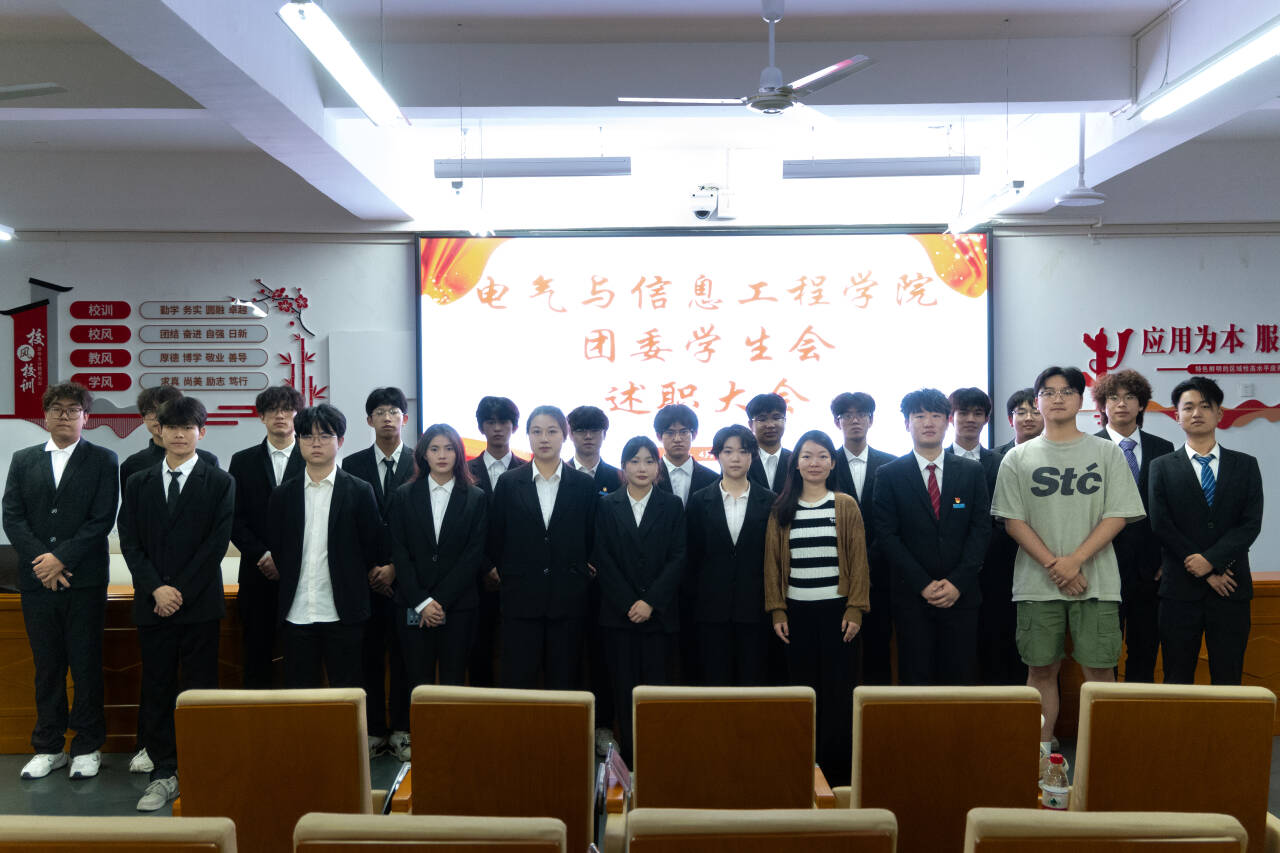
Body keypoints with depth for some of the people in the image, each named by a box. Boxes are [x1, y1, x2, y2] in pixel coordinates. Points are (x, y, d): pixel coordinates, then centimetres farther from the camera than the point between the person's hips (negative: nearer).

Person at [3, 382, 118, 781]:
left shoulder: (102, 460, 2)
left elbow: (102, 519, -6)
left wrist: (61, 558, -13)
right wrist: (41, 560, -9)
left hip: (84, 580, -3)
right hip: (37, 581, 3)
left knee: (86, 666, 3)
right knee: (47, 667, 10)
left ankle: (88, 747, 14)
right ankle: (48, 748, 20)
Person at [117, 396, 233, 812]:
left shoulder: (219, 482, 1)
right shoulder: (139, 483, 11)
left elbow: (217, 543, -5)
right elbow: (130, 543, 5)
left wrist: (182, 591, -10)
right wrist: (157, 588, -8)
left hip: (200, 603, -3)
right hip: (152, 604, 3)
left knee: (199, 689, 1)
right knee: (157, 690, 6)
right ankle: (164, 774, 15)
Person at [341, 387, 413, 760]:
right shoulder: (352, 465, 7)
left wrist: (395, 568, -9)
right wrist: (368, 568, -4)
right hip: (366, 576, 1)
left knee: (404, 654, 2)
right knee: (369, 654, 4)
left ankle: (402, 730, 12)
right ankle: (374, 730, 13)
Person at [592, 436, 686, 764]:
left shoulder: (672, 506, 6)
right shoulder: (607, 506, 7)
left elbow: (678, 558, 0)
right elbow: (603, 558, 2)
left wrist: (651, 602, -10)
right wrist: (627, 603, -8)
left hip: (660, 612, 0)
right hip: (619, 612, 1)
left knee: (658, 684, -2)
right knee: (625, 685, 2)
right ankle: (628, 758, 10)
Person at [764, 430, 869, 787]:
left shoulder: (846, 506, 3)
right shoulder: (782, 509, 7)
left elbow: (858, 560, 1)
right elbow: (772, 561, 7)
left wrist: (855, 609, -6)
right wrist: (777, 610, 1)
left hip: (836, 610, -1)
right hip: (797, 611, 2)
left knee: (838, 690, 1)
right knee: (803, 690, 6)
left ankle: (837, 772, 11)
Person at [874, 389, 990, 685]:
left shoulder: (972, 471, 8)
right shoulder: (889, 475, 3)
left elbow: (981, 528, 2)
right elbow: (886, 535, -3)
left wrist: (957, 582, -9)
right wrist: (923, 584, -11)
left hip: (961, 594, 1)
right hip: (911, 595, -1)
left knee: (961, 680, 4)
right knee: (915, 680, 2)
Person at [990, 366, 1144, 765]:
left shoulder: (1107, 453, 7)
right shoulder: (1018, 458, 7)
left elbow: (1118, 515, 0)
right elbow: (1013, 521, 2)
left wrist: (1075, 560, -12)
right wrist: (1053, 565, -9)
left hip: (1097, 581, 0)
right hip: (1037, 583, 1)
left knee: (1099, 669, -1)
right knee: (1042, 669, 5)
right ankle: (1042, 751, 15)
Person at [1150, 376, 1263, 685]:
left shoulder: (1245, 465, 9)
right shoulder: (1162, 467, 5)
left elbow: (1251, 523, -1)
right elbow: (1161, 525, -4)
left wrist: (1211, 559, -14)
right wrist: (1206, 574, -9)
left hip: (1231, 588, 1)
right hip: (1181, 587, -1)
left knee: (1228, 679, 4)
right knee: (1177, 679, 5)